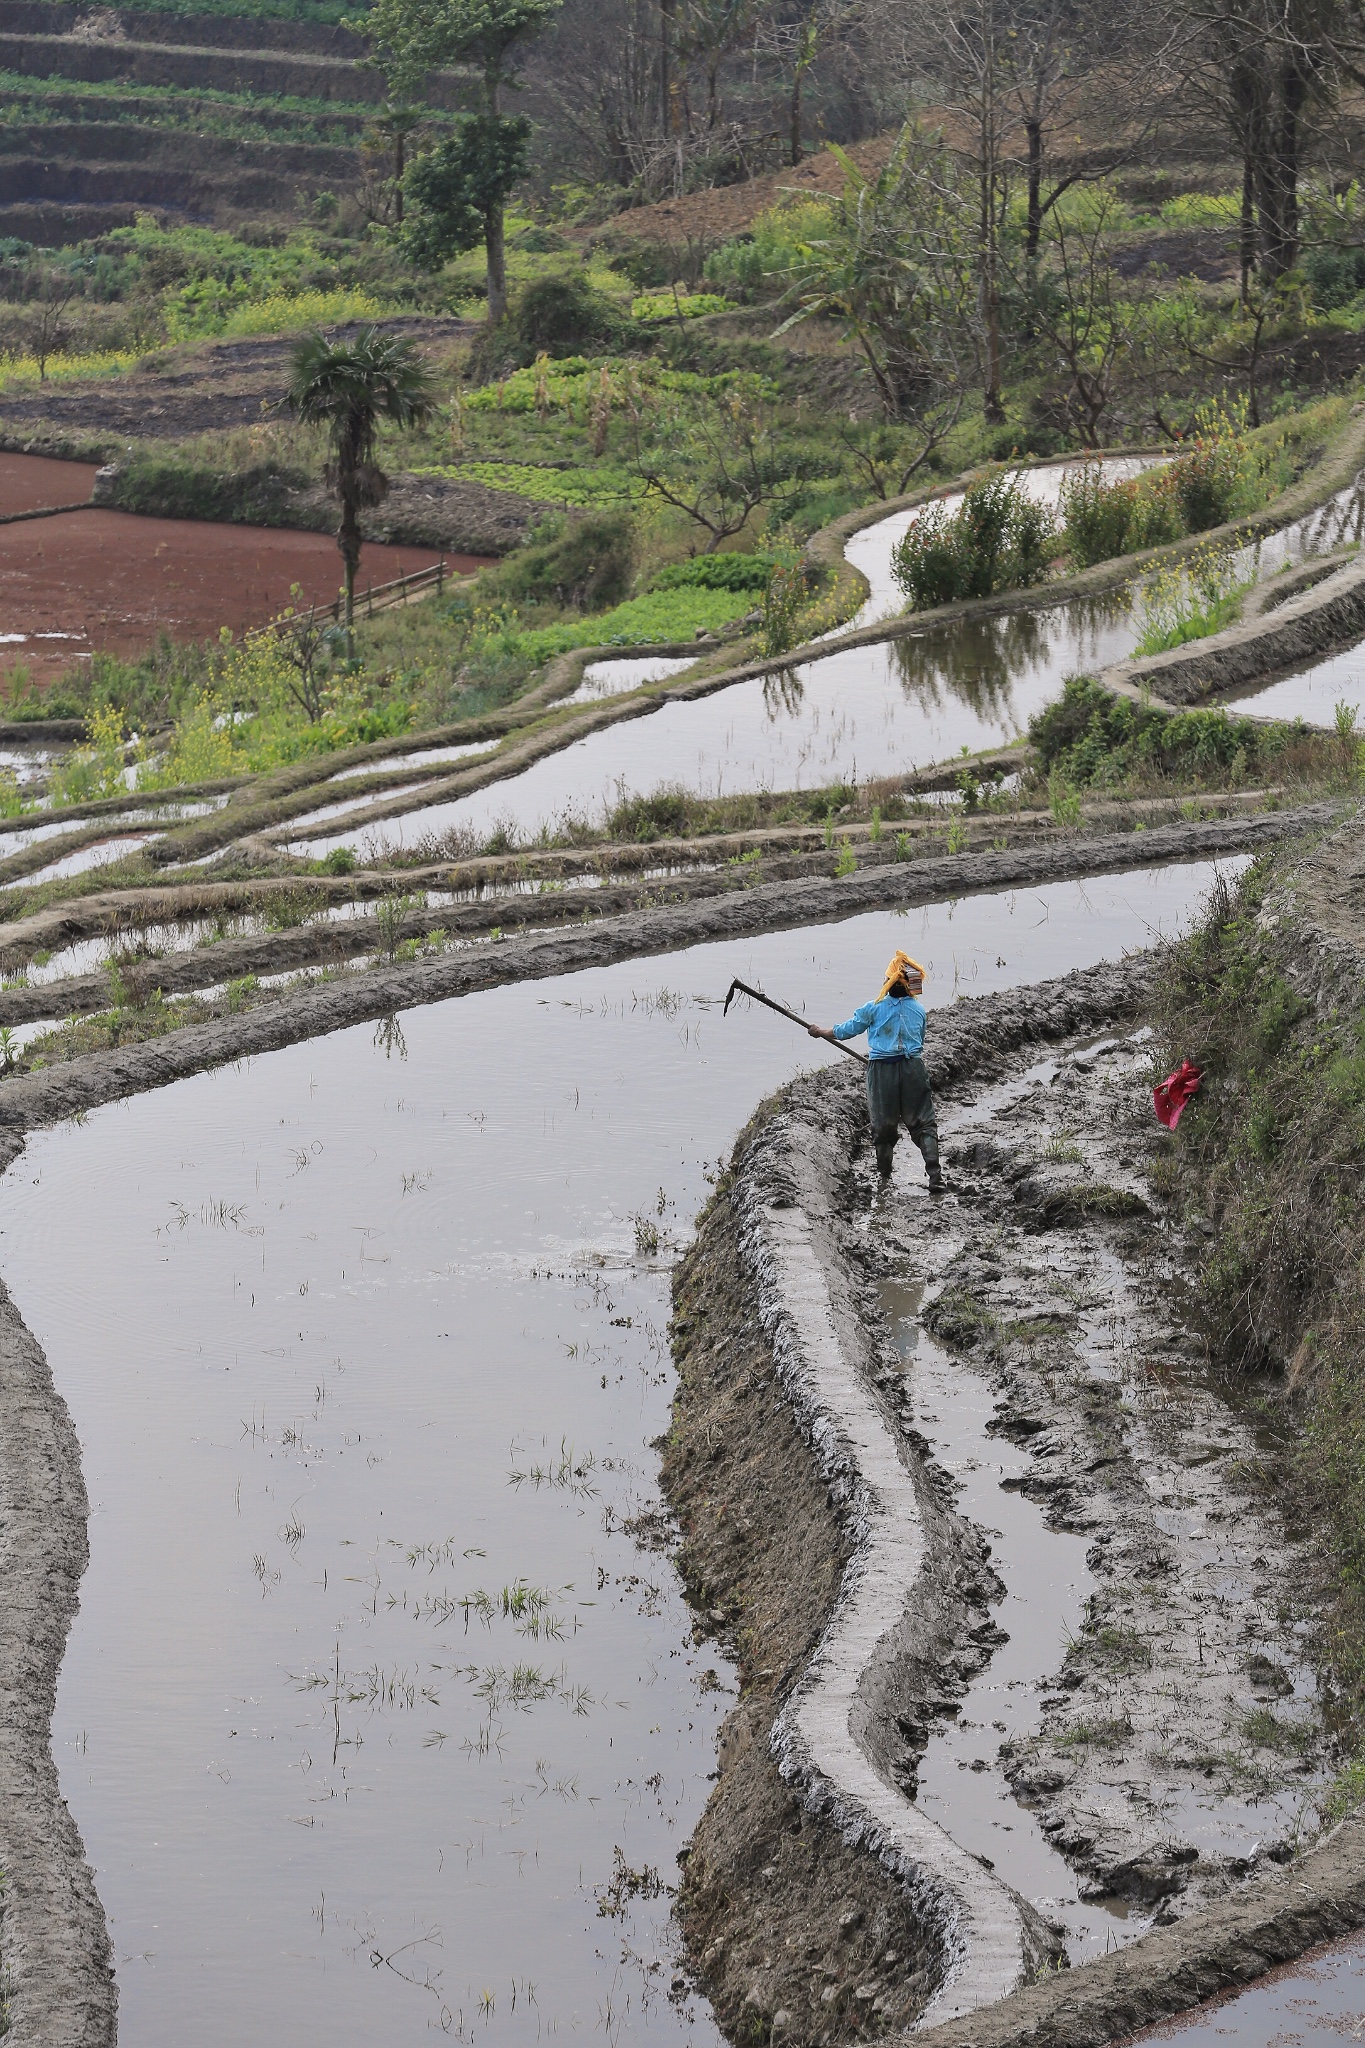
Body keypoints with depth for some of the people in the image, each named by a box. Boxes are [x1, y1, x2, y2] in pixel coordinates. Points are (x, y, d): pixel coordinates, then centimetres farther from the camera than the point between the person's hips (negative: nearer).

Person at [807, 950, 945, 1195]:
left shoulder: (873, 1009, -5)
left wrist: (821, 1032, 25)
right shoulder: (918, 1010, 4)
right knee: (923, 1123, 3)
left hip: (881, 1071, -1)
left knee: (884, 1127, 11)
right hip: (912, 1069, 1)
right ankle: (935, 1176, -8)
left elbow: (846, 1030, 8)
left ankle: (885, 1179, 18)